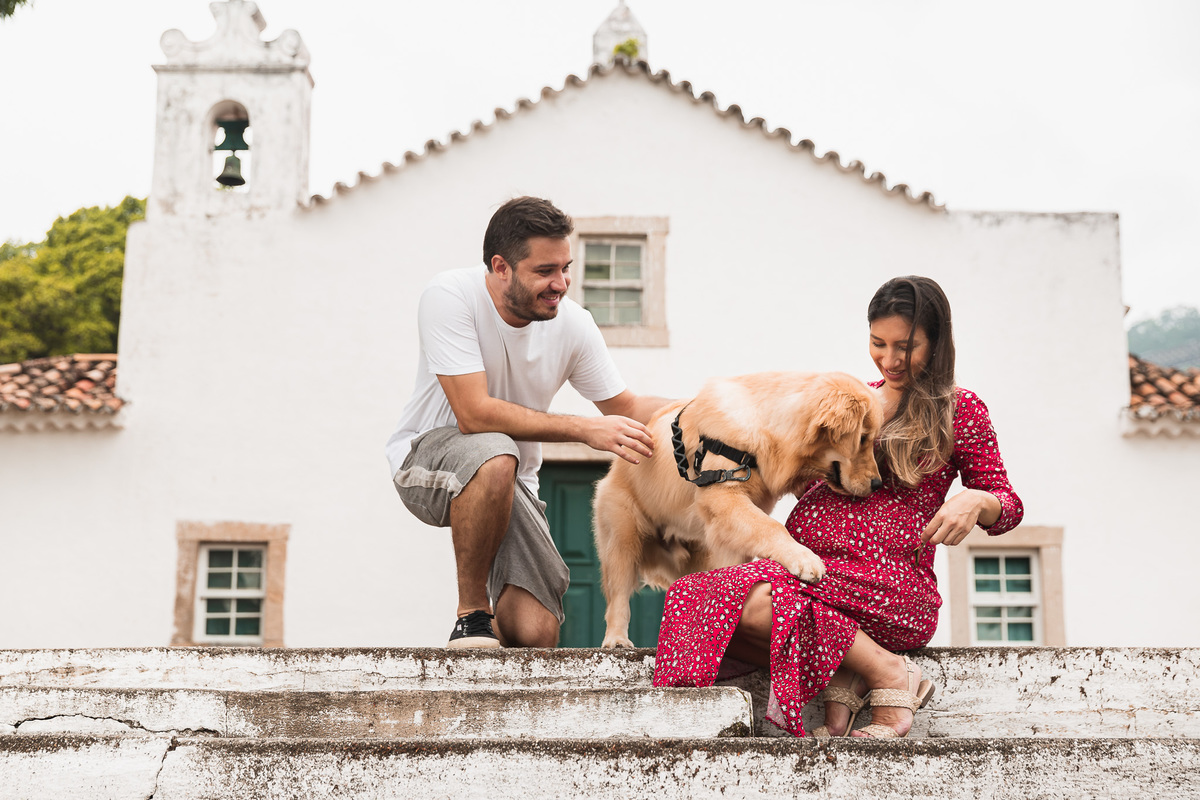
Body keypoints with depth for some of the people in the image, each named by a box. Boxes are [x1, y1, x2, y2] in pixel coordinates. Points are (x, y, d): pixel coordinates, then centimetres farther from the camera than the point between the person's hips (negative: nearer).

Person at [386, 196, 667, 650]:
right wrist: (586, 429, -31)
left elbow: (624, 408, 3)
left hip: (510, 483, 4)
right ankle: (472, 612, -19)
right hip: (427, 457, -4)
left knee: (535, 637, -14)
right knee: (494, 454, -40)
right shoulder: (451, 297, -22)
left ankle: (501, 615, 26)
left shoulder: (572, 323, -10)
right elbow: (474, 413, -30)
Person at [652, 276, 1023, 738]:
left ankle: (889, 674, -15)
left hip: (890, 583, -6)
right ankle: (843, 682, -18)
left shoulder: (960, 409, 7)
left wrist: (975, 500, -15)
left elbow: (1008, 507, 7)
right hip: (807, 562, 6)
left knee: (753, 599, -34)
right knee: (689, 598, -24)